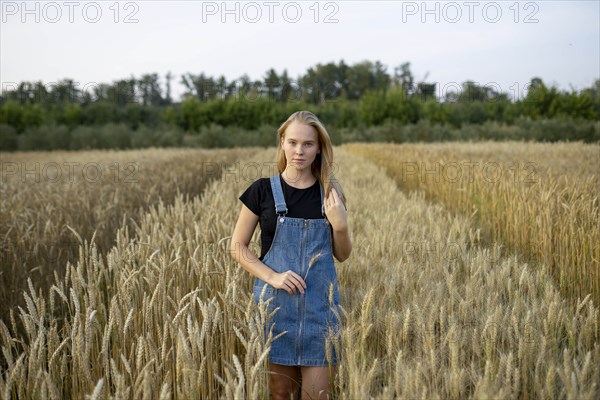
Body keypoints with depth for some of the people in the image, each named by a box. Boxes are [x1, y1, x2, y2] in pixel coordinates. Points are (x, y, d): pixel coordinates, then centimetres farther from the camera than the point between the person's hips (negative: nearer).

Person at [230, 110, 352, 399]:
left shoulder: (330, 193, 4)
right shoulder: (262, 190, -3)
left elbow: (342, 255, 10)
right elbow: (237, 247, 0)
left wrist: (340, 224, -10)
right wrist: (272, 276, -15)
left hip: (319, 303, 2)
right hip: (275, 301, -1)